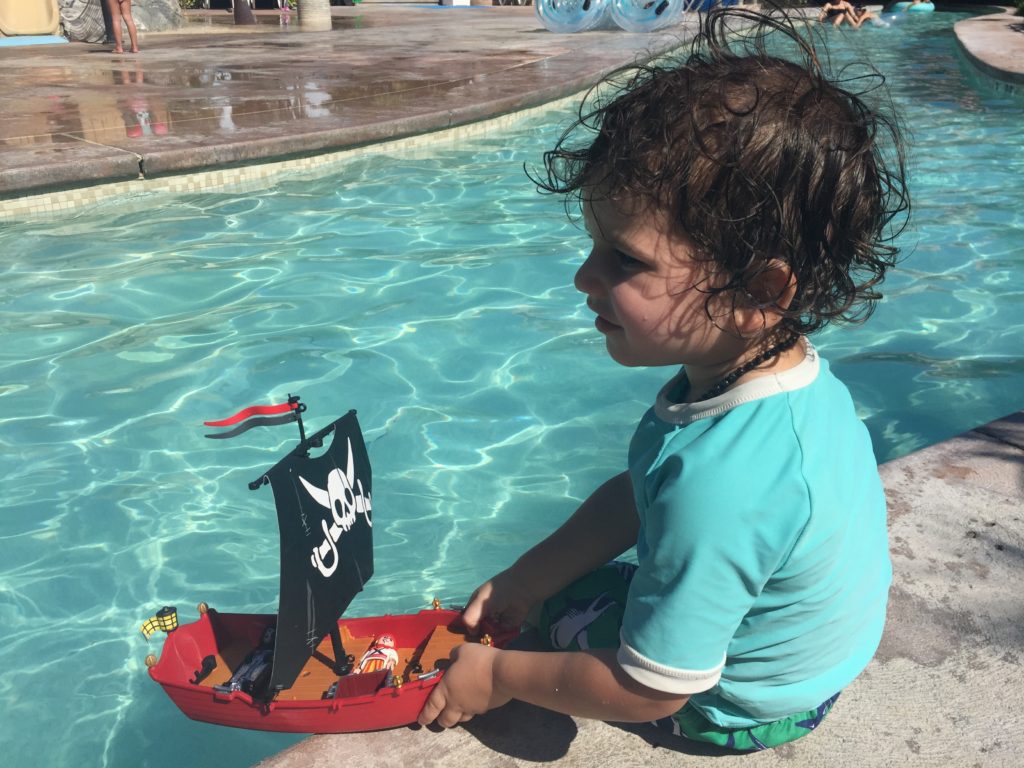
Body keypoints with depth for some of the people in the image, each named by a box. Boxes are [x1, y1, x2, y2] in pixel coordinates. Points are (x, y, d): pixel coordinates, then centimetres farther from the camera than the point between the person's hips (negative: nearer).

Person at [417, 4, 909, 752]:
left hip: (745, 710, -7)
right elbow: (636, 494, -5)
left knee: (559, 610, 3)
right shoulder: (794, 370, -16)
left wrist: (498, 677, -17)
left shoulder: (720, 485, -45)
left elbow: (647, 691, -32)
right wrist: (522, 580, -5)